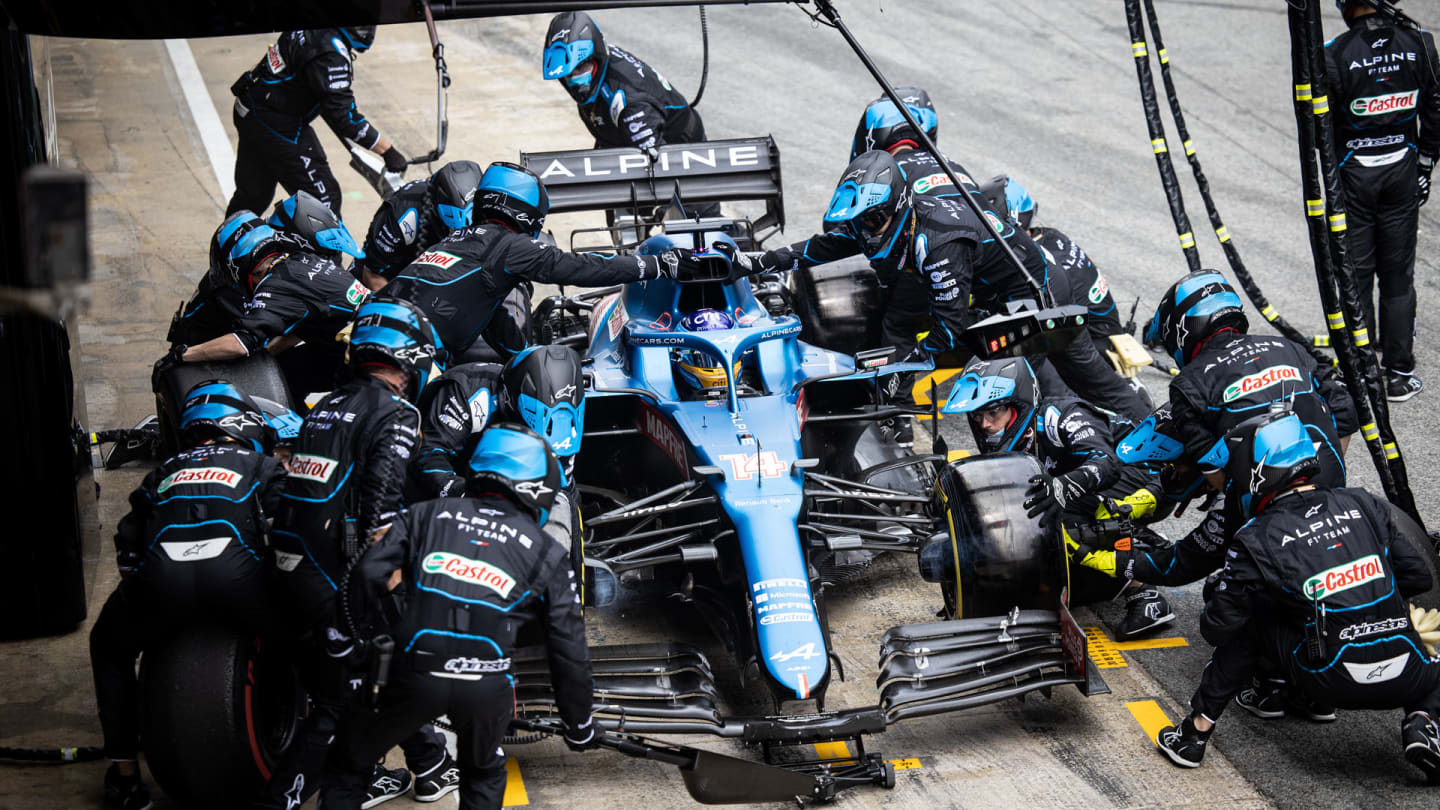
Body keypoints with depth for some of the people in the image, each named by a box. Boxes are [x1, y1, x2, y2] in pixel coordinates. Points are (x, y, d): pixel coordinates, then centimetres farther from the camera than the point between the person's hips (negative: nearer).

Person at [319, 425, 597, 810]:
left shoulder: (429, 514, 15)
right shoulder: (547, 554, 14)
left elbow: (369, 574, 3)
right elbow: (569, 651, 15)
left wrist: (372, 644, 17)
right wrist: (580, 725, 27)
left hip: (412, 673, 0)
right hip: (487, 687, 1)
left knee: (347, 766, 22)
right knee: (484, 775, 31)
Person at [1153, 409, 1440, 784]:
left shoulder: (1255, 542, -4)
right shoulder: (1364, 505, 6)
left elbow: (1217, 628, 1)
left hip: (1333, 682, -3)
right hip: (1405, 679, 3)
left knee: (1246, 619, 16)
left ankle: (1197, 731, 14)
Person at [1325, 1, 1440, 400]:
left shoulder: (1335, 55, -17)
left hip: (1352, 173, -3)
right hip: (1402, 171, 3)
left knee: (1354, 277, 7)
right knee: (1398, 276, 11)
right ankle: (1399, 375, 15)